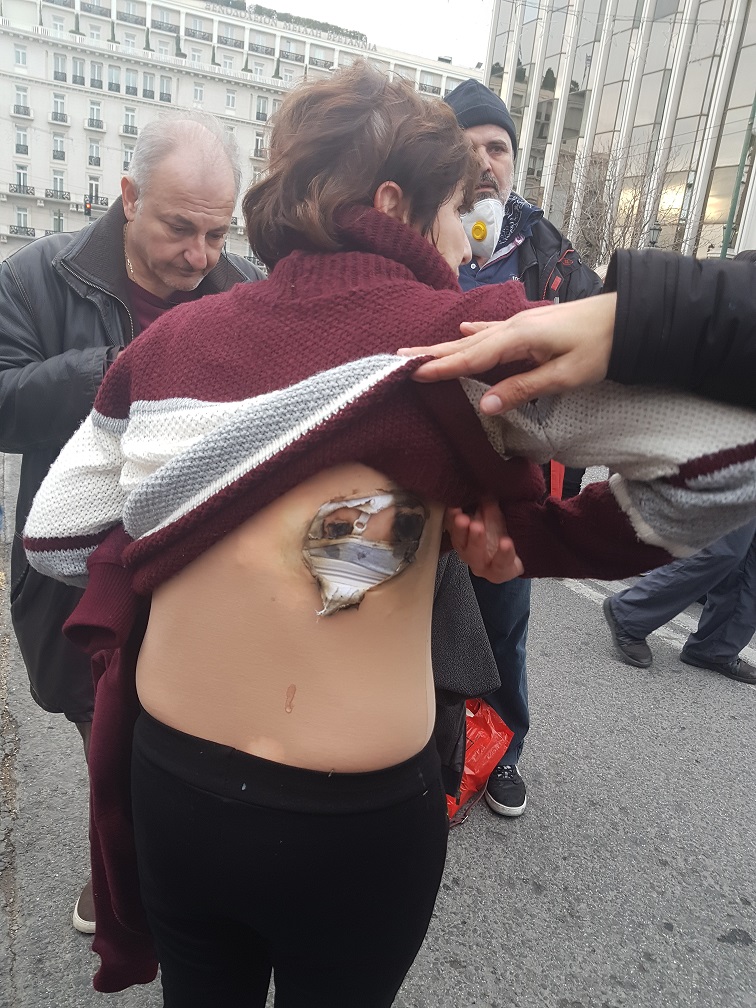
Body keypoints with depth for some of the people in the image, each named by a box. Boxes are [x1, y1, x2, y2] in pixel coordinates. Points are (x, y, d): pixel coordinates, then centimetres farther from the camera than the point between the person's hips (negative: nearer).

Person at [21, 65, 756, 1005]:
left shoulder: (169, 339, -5)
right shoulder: (456, 336, -17)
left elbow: (54, 540, 3)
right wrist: (546, 541, -7)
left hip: (168, 785, 4)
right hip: (355, 820, -3)